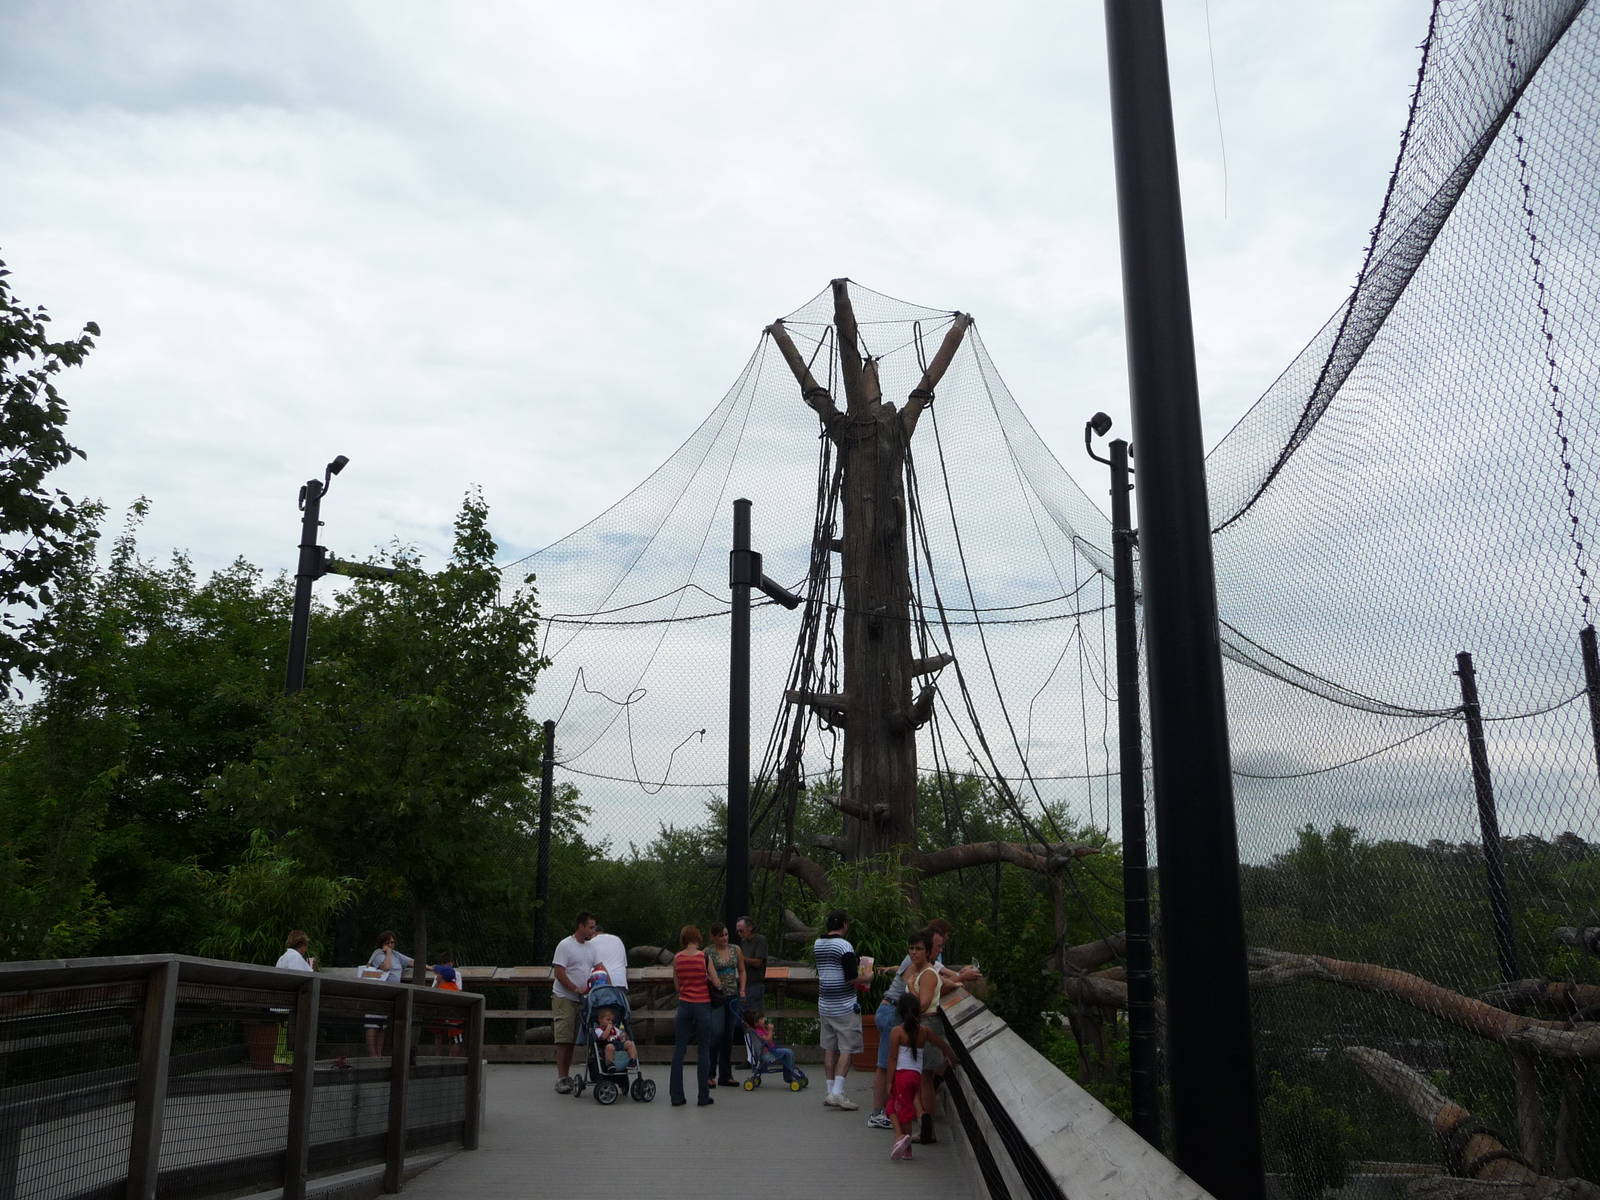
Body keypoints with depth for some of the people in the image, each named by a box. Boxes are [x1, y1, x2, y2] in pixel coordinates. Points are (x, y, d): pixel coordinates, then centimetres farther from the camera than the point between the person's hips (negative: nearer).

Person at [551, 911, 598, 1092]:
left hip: (581, 999, 7)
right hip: (564, 998, -7)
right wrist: (576, 989, -18)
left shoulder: (590, 947, 13)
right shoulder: (565, 945, -11)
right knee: (563, 1039, -8)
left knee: (572, 1040, 10)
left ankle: (566, 1075, 16)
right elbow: (559, 973, -15)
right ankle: (561, 1078, -6)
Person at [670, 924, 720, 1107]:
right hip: (702, 1006, -3)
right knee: (703, 1051, 5)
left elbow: (677, 985, 9)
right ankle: (703, 1096, 7)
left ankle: (676, 1096, 8)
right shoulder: (704, 957, -9)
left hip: (684, 1005, 3)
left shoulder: (677, 958, 1)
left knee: (679, 1050, 7)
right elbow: (716, 983, -5)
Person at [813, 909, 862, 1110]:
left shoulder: (817, 944, 9)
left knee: (829, 1048, 12)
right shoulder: (844, 945, -15)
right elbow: (851, 978, -19)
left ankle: (831, 1091, 15)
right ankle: (837, 1093, -9)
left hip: (825, 1005, 7)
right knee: (846, 1049, -3)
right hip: (844, 1006, -7)